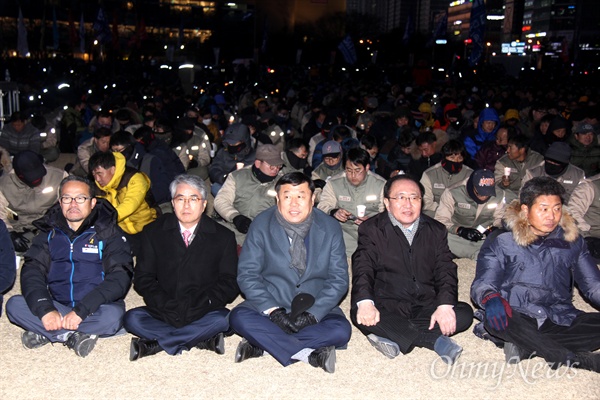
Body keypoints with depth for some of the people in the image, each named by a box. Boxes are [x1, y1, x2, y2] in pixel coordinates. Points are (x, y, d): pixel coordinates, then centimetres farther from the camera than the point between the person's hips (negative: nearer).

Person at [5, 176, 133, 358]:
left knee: (113, 315, -34)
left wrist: (81, 310, -23)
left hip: (95, 309, -3)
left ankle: (45, 334, -18)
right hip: (56, 307, 3)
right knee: (14, 305, -19)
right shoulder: (49, 232, 10)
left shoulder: (109, 233, 0)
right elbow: (31, 270, -1)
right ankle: (74, 337, -21)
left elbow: (119, 277, -11)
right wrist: (45, 309, -20)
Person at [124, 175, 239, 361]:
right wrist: (166, 305, -13)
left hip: (203, 314, -1)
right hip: (163, 313, 1)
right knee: (132, 319, -26)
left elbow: (229, 283, 1)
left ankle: (156, 343, -23)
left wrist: (198, 305, -15)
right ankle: (202, 340, -26)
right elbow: (142, 278, 5)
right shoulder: (153, 232, 10)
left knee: (222, 319, -32)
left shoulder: (223, 237, 6)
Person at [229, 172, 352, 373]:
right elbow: (247, 274, -7)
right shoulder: (261, 225, -4)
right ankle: (309, 354, -27)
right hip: (270, 303, 0)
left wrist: (312, 314, -18)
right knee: (239, 317, -29)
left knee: (341, 330, -28)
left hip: (317, 308, 1)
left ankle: (263, 344, -22)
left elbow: (338, 279, -3)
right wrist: (273, 310, -21)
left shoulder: (330, 228, -2)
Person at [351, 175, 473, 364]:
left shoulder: (436, 230, 13)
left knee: (464, 313, -21)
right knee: (359, 313, -32)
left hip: (426, 308, 3)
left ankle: (394, 338, -28)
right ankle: (437, 341, -31)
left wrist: (445, 304, -18)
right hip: (388, 308, -2)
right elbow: (363, 268, -10)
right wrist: (365, 301, -31)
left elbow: (445, 270, 2)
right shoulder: (372, 229, 4)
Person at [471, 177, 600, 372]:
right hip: (520, 320, -2)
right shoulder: (503, 244, 7)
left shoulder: (573, 242, 16)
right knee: (494, 317, -36)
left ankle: (528, 347, -28)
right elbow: (482, 284, -1)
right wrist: (491, 298, -25)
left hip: (562, 322, 3)